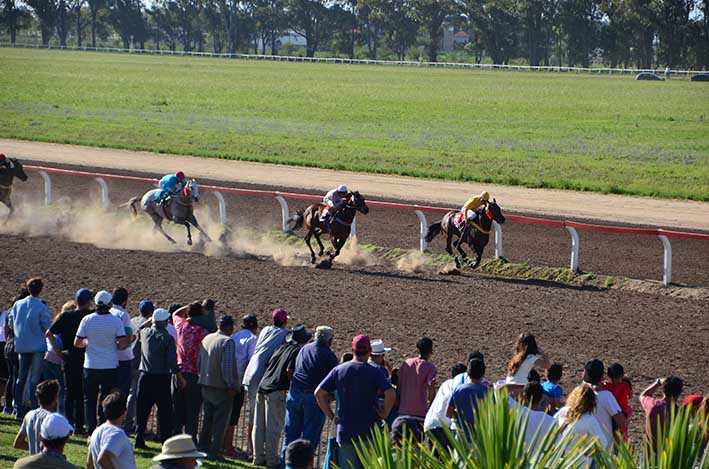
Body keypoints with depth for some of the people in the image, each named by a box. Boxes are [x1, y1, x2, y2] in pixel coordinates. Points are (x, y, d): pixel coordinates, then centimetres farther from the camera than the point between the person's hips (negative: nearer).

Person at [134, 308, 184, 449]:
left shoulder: (144, 333, -1)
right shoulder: (167, 338, -12)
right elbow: (172, 362, -13)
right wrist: (180, 379, -3)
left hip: (145, 377, 4)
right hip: (161, 379, -4)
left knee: (142, 410, 9)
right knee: (165, 412, 5)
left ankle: (139, 439, 8)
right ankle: (166, 441, 6)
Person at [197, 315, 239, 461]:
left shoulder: (206, 339, 9)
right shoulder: (227, 341, -14)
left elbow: (199, 362, 14)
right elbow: (227, 366, -20)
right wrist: (231, 386, -15)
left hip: (205, 385, 7)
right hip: (221, 388, -7)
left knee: (207, 419, 17)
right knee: (220, 421, -1)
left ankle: (203, 447, 21)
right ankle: (214, 452, -2)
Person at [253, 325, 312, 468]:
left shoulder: (282, 348, 16)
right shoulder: (297, 351, -5)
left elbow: (268, 365, 16)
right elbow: (289, 371, -15)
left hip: (262, 386, 7)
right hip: (276, 391, -7)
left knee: (259, 426, 11)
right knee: (274, 427, -2)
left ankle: (258, 457, 17)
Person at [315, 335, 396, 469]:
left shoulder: (338, 370, 3)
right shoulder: (374, 372, -6)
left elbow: (319, 393, 1)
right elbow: (391, 394, -19)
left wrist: (331, 416, 5)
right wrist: (384, 414, -6)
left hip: (344, 431, 2)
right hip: (368, 431, -2)